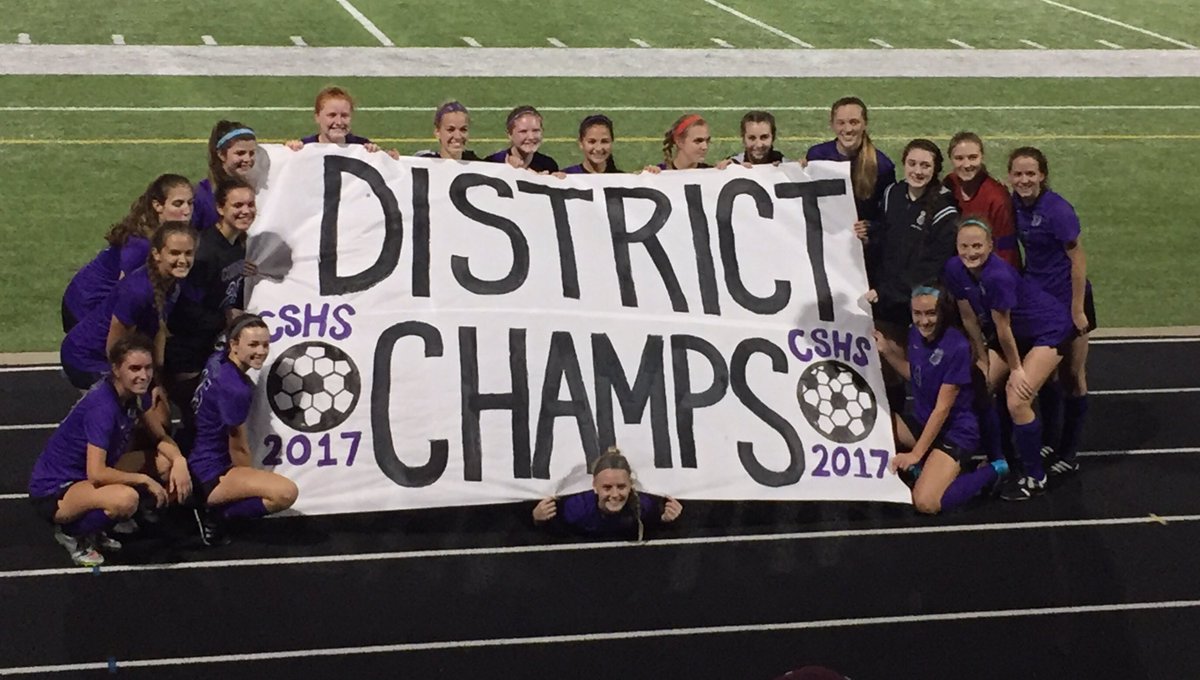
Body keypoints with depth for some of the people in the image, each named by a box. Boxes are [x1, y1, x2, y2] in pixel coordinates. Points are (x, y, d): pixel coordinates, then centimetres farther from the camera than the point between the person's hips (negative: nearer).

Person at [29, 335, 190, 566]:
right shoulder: (102, 407, -28)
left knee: (165, 462, 2)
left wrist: (179, 461, -14)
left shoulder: (136, 393, -3)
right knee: (126, 498, -36)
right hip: (54, 492, -9)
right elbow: (96, 473, -33)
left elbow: (160, 438, 7)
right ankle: (73, 533, -4)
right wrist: (145, 480, -21)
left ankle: (93, 529, 10)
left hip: (88, 477, 9)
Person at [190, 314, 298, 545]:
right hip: (208, 476, -11)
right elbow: (238, 447, -11)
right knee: (286, 493, -30)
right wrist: (252, 482, 3)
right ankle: (216, 514, -12)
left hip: (192, 463, 11)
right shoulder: (235, 389, -23)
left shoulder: (217, 361, 0)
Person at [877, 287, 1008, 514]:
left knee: (925, 504, -23)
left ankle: (992, 471, 0)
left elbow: (942, 409, -21)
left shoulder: (957, 347, -23)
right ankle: (922, 469, 3)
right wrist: (885, 350, 3)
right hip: (922, 423, 7)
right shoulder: (915, 333, -1)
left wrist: (915, 454, -20)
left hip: (956, 432, -7)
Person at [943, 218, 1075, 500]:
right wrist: (983, 359, 4)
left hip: (1049, 329, -8)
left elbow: (1003, 329, -23)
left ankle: (1035, 478, -1)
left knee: (1017, 401, -18)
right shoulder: (954, 270, -13)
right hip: (1018, 332, 9)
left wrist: (1016, 369, -14)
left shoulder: (998, 276, -35)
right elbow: (969, 319, -2)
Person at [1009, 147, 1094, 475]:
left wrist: (1077, 310, -17)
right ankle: (1050, 443, 30)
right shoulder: (1016, 205, -2)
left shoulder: (1057, 210, -21)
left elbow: (1078, 260, -17)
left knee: (1072, 377, 6)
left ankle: (1069, 454, 16)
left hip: (1066, 301, -7)